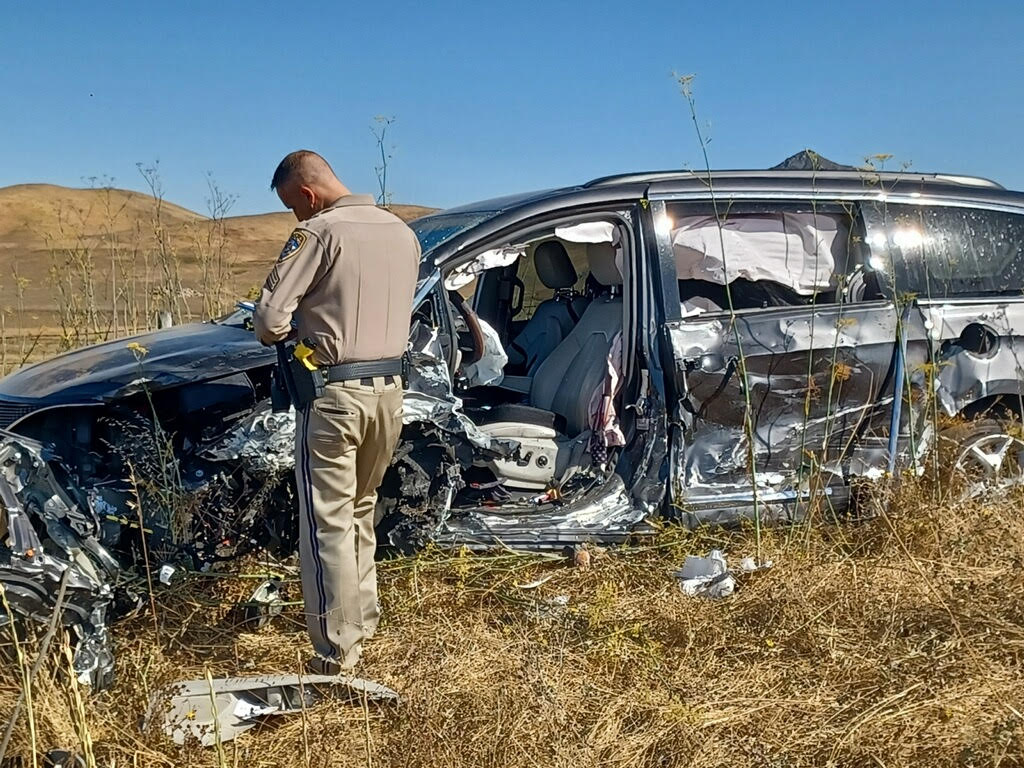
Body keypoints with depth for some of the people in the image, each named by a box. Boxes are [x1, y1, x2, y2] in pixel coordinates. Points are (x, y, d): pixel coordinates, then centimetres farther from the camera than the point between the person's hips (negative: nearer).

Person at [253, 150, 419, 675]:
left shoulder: (319, 232, -12)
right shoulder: (403, 233, 11)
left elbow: (269, 317, -15)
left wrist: (281, 336, 6)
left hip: (335, 393, -7)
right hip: (389, 389, 8)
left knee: (328, 523, 0)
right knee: (360, 513, 21)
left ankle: (337, 653, 4)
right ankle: (362, 621, 32)